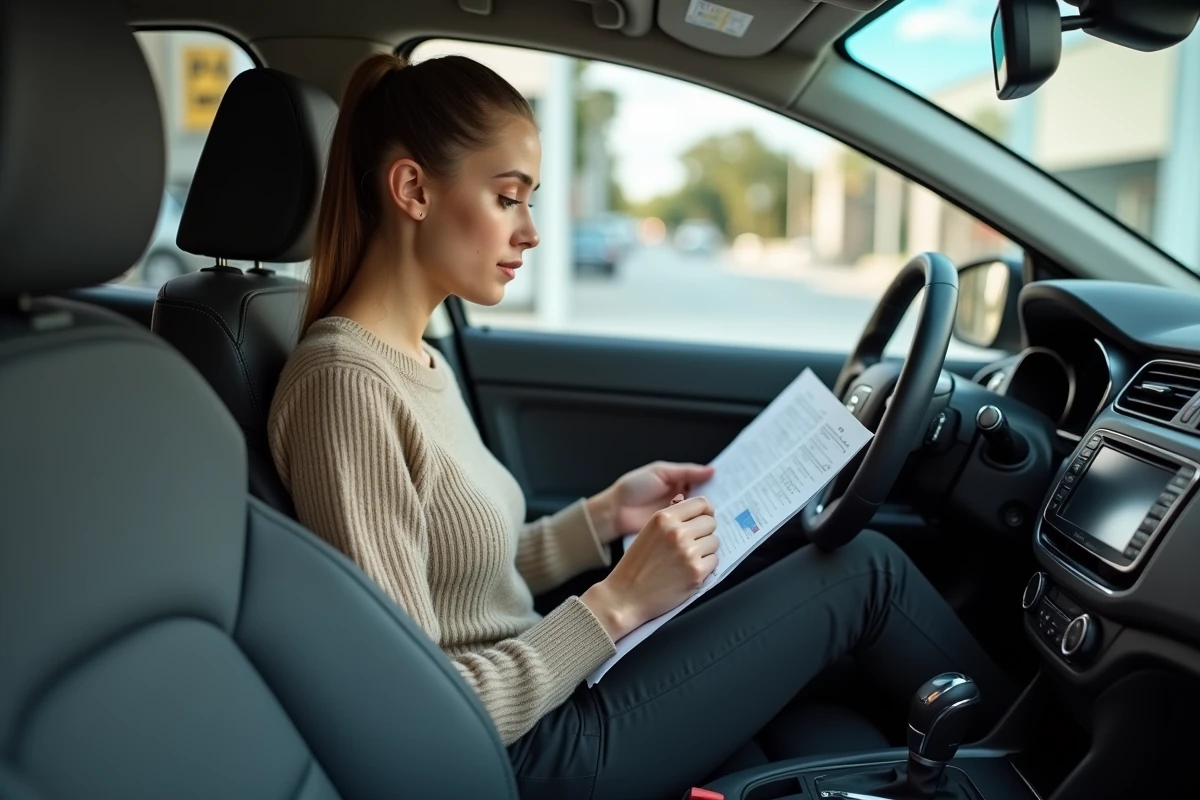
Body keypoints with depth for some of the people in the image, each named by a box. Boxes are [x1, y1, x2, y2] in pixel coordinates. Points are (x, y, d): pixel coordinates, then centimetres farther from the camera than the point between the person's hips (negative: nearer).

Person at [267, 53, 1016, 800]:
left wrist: (604, 516, -1)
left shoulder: (417, 362, 4)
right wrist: (618, 600, -22)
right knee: (863, 570, 0)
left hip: (535, 709, 8)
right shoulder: (350, 386, -24)